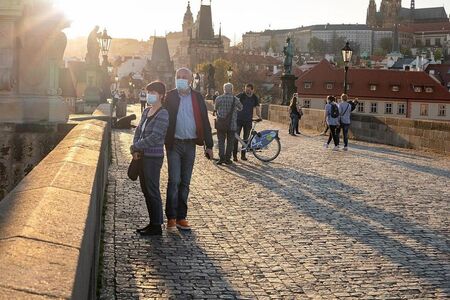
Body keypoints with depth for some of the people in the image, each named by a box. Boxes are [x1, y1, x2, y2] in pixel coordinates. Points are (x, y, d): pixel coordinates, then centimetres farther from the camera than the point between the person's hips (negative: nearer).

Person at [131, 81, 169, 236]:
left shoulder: (162, 114, -14)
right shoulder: (147, 111, 12)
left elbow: (154, 138, -20)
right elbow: (139, 130, 12)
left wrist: (135, 147, -14)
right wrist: (136, 150, -3)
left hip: (153, 157, -8)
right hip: (143, 156, 8)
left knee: (152, 191, -2)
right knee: (146, 190, 14)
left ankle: (157, 226, 7)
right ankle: (152, 222, 24)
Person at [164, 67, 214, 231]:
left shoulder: (197, 98, 5)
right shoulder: (170, 97, 0)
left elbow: (205, 122, 7)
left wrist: (208, 145, 4)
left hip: (190, 144, 2)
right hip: (174, 144, -2)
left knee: (185, 182, 7)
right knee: (174, 181, -6)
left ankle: (181, 217, 14)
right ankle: (171, 217, 2)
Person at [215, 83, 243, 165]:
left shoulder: (218, 99, -4)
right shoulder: (235, 99, -6)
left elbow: (215, 109, 11)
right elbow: (240, 108, 11)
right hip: (232, 124, 0)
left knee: (221, 141, 8)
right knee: (230, 142, 9)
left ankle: (221, 158, 1)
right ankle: (227, 159, 11)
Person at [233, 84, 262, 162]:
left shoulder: (255, 98, 4)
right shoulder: (240, 96, -7)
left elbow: (257, 108, 3)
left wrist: (259, 116, -15)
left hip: (248, 120, 3)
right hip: (239, 119, -3)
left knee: (246, 138, 7)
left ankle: (243, 155, 17)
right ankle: (234, 155, -1)